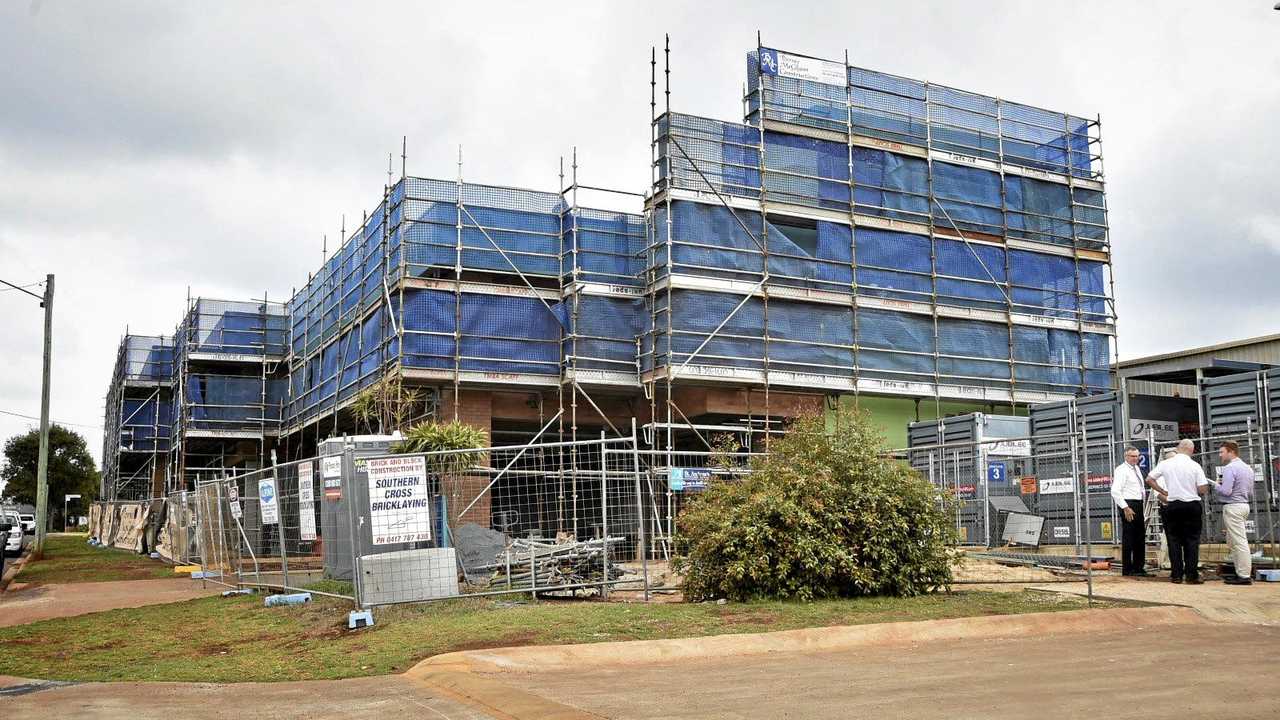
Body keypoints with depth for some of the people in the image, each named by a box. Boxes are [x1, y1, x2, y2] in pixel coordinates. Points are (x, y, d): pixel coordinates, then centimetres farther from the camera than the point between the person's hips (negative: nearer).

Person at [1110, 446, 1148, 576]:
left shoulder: (1137, 469, 16)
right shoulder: (1121, 470, -11)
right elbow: (1115, 491, -19)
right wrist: (1125, 508, -21)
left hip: (1139, 506, 9)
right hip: (1128, 505, -9)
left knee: (1140, 537, 13)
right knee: (1128, 538, -4)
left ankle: (1138, 567, 22)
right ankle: (1128, 569, 1)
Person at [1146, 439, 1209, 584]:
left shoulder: (1165, 464, -1)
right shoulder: (1195, 466, -7)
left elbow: (1149, 479, 3)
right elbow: (1203, 489, -9)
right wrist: (1193, 490, 13)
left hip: (1173, 505, 2)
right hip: (1192, 505, -1)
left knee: (1174, 540, 7)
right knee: (1192, 541, 3)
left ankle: (1176, 575, 7)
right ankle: (1191, 575, 1)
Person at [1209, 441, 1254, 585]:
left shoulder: (1230, 468, -14)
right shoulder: (1248, 468, 16)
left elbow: (1226, 491, -21)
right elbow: (1250, 494, 21)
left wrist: (1216, 486, -3)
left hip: (1232, 507, -10)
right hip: (1244, 505, 10)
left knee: (1239, 542, -7)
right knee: (1234, 542, 15)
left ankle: (1244, 576, -5)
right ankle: (1244, 572, 17)